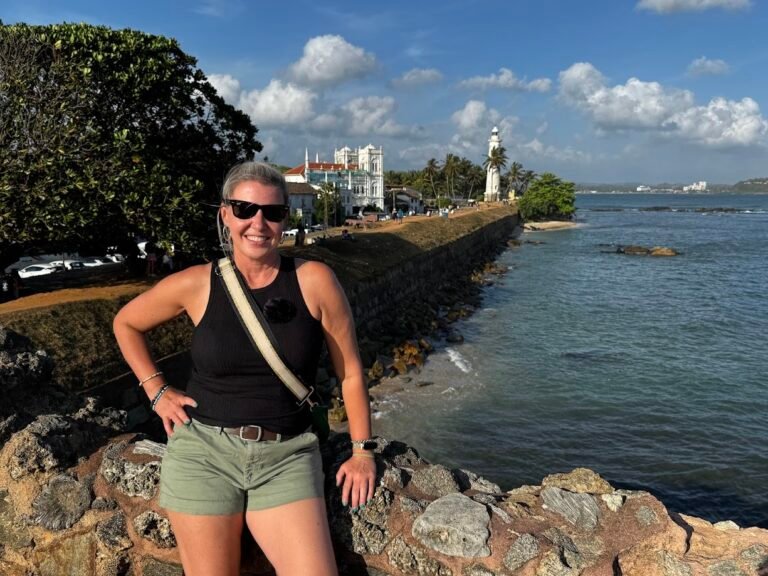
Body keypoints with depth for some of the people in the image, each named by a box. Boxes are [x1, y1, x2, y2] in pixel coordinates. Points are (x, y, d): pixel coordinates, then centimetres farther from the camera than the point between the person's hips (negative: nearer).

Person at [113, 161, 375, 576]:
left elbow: (350, 372, 2)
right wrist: (157, 391, 7)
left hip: (287, 457, 0)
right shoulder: (195, 285, -4)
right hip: (204, 452, 0)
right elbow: (125, 324, 15)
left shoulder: (315, 281, -6)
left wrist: (361, 451, 4)